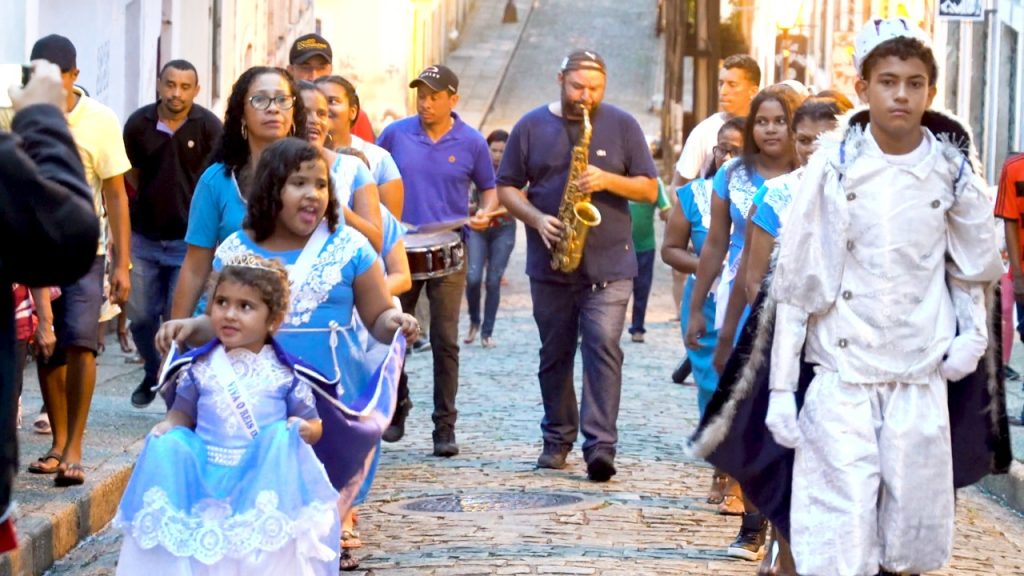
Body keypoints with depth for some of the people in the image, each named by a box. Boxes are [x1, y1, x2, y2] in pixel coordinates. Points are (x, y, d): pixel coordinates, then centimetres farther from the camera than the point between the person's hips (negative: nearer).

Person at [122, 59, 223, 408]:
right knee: (140, 316, 8)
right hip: (144, 237, 3)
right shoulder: (138, 124, 0)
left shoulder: (209, 127, -7)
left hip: (189, 240, -3)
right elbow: (130, 178, 12)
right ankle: (153, 373, 36)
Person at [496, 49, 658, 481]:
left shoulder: (622, 125, 4)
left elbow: (649, 189, 3)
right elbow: (507, 187, 7)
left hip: (608, 265, -2)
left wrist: (608, 180, -15)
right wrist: (536, 219, -11)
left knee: (603, 346, -14)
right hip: (550, 264, 2)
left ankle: (601, 445, -18)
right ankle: (558, 440, 23)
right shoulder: (531, 127, 6)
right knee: (555, 354, 10)